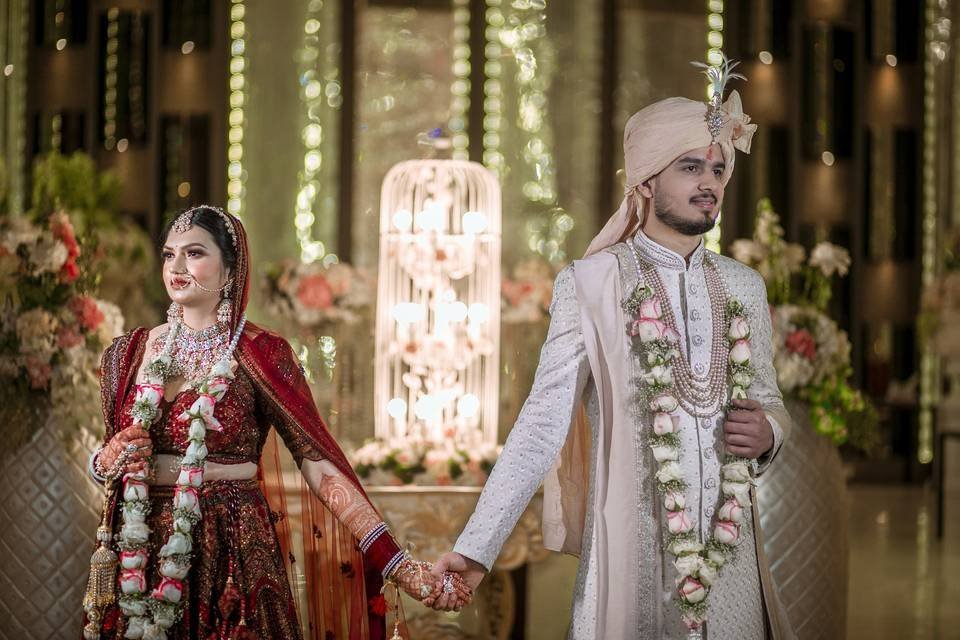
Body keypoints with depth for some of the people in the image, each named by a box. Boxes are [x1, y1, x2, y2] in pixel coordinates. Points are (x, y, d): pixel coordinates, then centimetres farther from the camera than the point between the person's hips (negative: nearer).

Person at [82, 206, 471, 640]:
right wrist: (108, 458, -7)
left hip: (230, 554, -4)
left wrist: (395, 563, -20)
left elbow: (319, 462, -13)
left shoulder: (260, 355, -7)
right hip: (139, 554, 4)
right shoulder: (128, 354, 6)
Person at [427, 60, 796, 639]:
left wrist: (767, 432, -7)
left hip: (729, 548, 4)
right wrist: (476, 549, -16)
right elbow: (543, 422, -8)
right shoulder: (589, 285, -5)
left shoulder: (745, 288, 8)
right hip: (631, 548, -4)